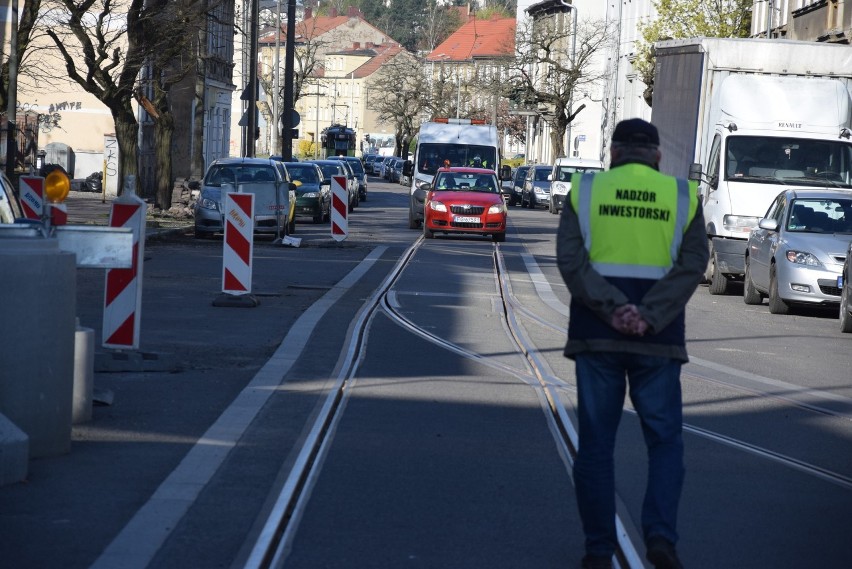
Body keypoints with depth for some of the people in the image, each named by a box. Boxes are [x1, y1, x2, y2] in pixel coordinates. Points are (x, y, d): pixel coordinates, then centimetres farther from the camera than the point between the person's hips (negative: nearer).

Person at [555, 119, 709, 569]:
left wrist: (613, 309, -15)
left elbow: (570, 259, -9)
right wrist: (649, 317, -14)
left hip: (595, 334, 0)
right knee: (664, 439, 9)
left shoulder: (585, 190, 4)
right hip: (658, 340, 0)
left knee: (596, 443, 7)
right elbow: (692, 265, -7)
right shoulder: (681, 196, 4)